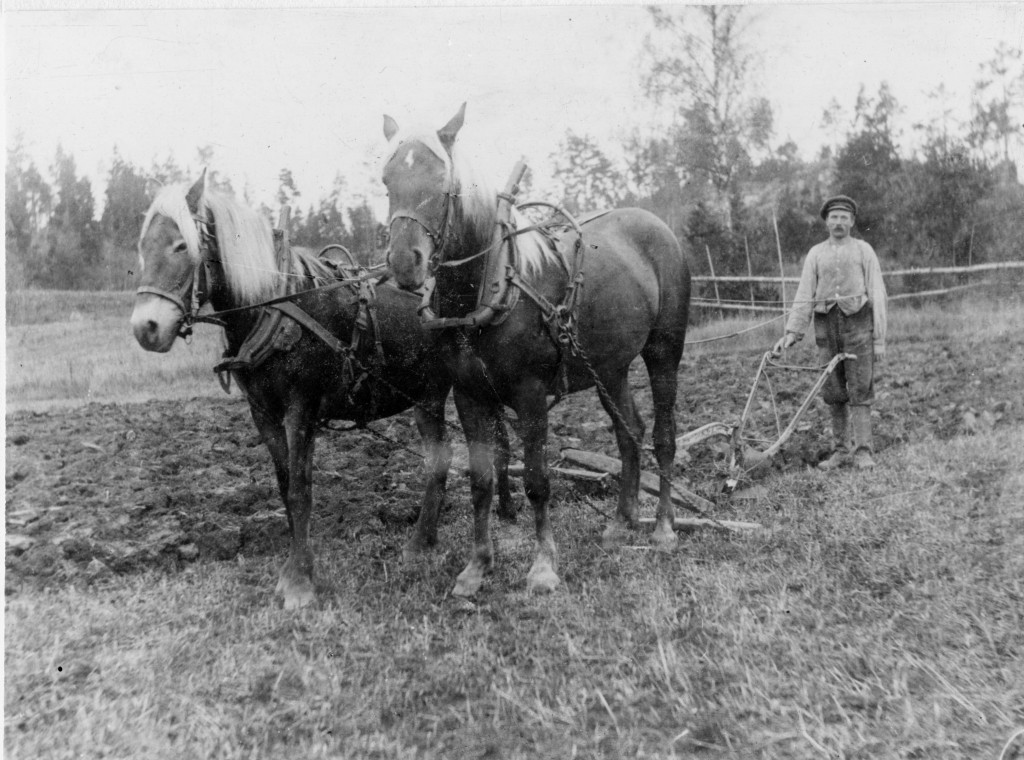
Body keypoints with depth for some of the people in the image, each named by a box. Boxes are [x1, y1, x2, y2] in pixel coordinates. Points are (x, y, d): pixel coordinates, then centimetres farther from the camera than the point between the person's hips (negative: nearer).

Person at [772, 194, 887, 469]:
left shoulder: (864, 251, 5)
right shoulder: (815, 254, 12)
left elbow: (877, 295, 2)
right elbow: (804, 296, 7)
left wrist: (880, 339, -4)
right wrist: (791, 333, -5)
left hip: (857, 323, -2)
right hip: (826, 325, 3)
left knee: (860, 390, -4)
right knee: (833, 392, 4)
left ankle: (863, 451, -1)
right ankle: (840, 450, 12)